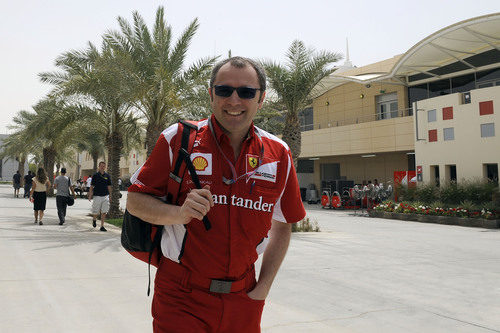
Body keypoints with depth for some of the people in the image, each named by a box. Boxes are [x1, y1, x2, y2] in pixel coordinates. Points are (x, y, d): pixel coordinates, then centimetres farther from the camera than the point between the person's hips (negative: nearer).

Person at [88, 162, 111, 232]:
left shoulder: (107, 176, 8)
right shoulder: (95, 175, 1)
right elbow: (91, 186, 2)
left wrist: (110, 196, 10)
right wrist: (90, 195, -5)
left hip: (105, 196, 2)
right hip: (97, 196, -2)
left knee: (104, 212, -2)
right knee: (96, 212, 2)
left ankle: (102, 226, 6)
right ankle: (94, 219, 34)